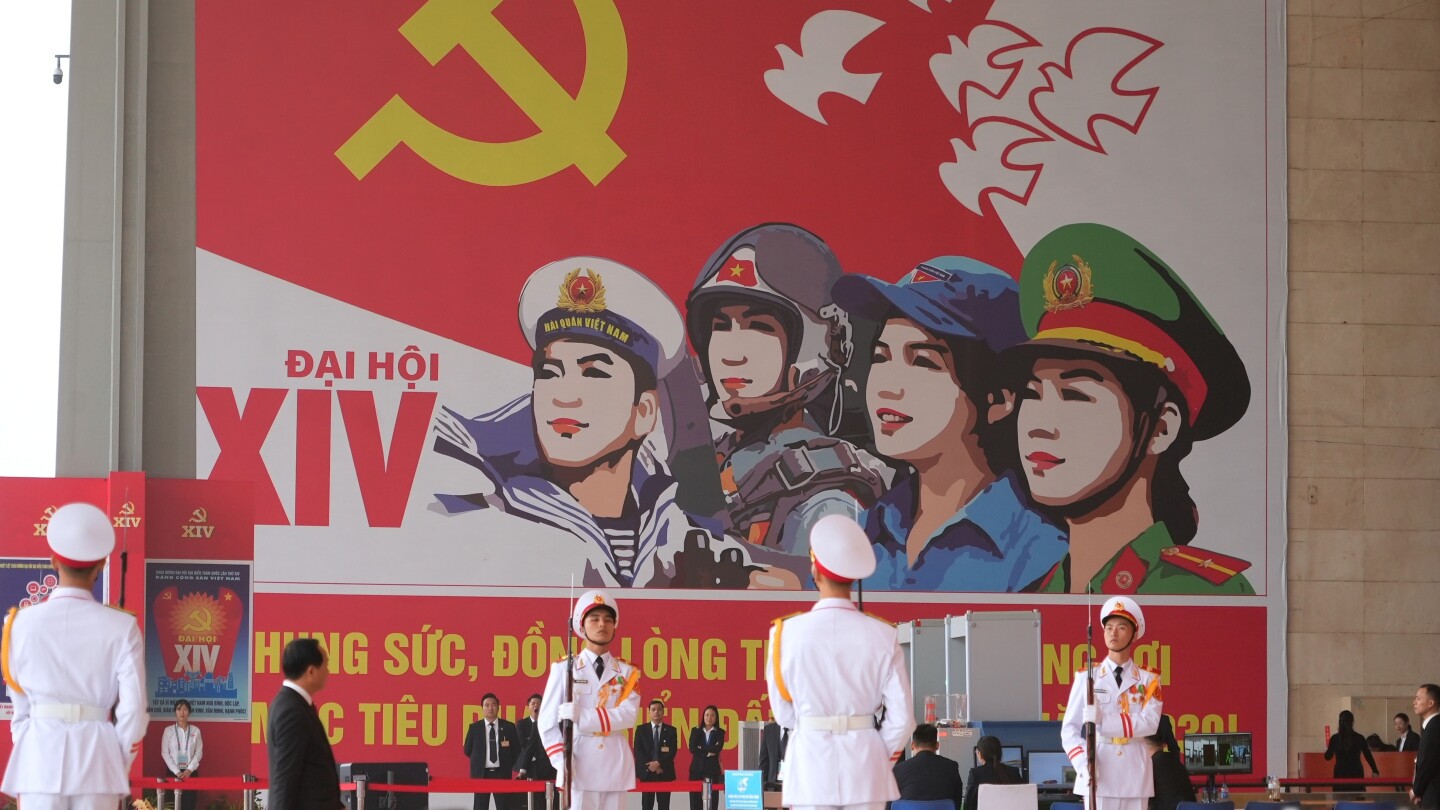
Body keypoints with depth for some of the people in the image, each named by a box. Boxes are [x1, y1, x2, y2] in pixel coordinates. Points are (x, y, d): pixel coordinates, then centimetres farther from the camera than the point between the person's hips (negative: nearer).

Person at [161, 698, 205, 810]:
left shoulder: (195, 731, 5)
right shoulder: (168, 730, 3)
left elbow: (199, 752, 3)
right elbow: (165, 753, -1)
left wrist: (189, 770, -11)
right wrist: (176, 772, -10)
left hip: (191, 772, 1)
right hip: (173, 772, 0)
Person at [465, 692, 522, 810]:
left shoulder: (509, 727, 2)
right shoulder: (474, 728, 3)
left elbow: (517, 749, 10)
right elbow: (468, 750, 12)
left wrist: (508, 765, 6)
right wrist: (479, 761, 11)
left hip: (501, 773, 0)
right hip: (481, 773, 0)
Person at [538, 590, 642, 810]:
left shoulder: (626, 673, 11)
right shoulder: (565, 669, 2)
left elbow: (628, 715, -6)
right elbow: (548, 721, -1)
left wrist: (582, 717, -19)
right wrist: (562, 762, -15)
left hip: (616, 766, 3)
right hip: (580, 766, -3)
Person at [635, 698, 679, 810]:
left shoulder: (671, 730, 7)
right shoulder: (641, 730, 7)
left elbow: (672, 752, -3)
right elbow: (638, 751, -1)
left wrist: (659, 763, -17)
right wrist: (650, 766, -13)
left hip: (664, 772, 0)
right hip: (647, 772, 0)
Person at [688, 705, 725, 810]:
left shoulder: (720, 732, 7)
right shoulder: (695, 731, 10)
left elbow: (717, 748, -10)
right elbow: (692, 749, -4)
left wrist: (701, 749, -6)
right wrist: (708, 752, -10)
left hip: (713, 770, -1)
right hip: (697, 769, 1)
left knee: (712, 801, -4)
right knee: (695, 801, -2)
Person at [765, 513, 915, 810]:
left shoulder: (788, 634, -5)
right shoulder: (883, 637, -3)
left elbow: (783, 712, 3)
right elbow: (901, 717, -1)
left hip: (810, 763, -1)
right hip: (866, 765, 1)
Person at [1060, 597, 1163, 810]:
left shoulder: (1148, 680, 9)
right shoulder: (1087, 678, 7)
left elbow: (1150, 723, -9)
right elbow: (1069, 729, 3)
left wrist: (1104, 721, -22)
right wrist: (1083, 764, -16)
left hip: (1135, 779, 1)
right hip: (1099, 778, -1)